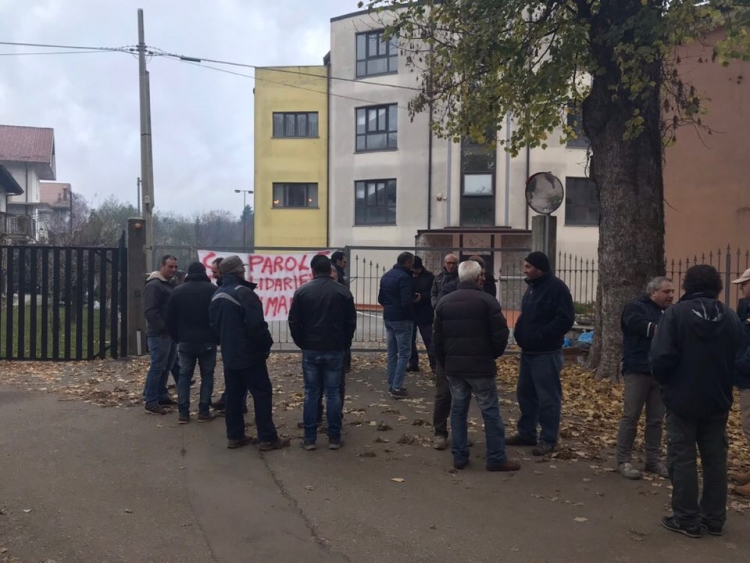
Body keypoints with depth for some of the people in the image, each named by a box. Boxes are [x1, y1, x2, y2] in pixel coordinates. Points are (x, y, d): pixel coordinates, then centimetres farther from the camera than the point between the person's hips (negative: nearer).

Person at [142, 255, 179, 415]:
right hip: (159, 334, -10)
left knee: (166, 367, 14)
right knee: (157, 367, -8)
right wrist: (163, 328, -20)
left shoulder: (169, 285, 18)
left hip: (170, 333, 10)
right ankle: (150, 402, -4)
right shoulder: (153, 285, -13)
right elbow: (149, 311, -21)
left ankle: (161, 396, 24)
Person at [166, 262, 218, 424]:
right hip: (207, 341, -2)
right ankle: (204, 411, 4)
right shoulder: (213, 290, -3)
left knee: (184, 375, 9)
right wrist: (217, 337, 10)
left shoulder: (178, 291, 4)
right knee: (207, 375, 7)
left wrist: (177, 338, 16)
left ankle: (183, 412, 5)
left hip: (185, 342, 2)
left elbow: (170, 319, 5)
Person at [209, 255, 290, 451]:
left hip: (229, 354, 8)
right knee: (262, 393, -2)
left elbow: (214, 325, 15)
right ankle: (267, 438, 0)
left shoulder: (217, 295, 9)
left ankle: (235, 436, 17)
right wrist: (267, 342, -9)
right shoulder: (243, 292, -19)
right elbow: (256, 324, -25)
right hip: (249, 354, -8)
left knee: (234, 395, 13)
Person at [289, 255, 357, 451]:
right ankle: (334, 438, 8)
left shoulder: (302, 291, -3)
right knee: (333, 392, 5)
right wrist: (344, 344, 14)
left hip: (310, 349, 0)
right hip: (335, 350, 0)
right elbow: (351, 322, 1)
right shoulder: (343, 292, -2)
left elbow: (294, 322, -1)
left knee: (311, 393, 6)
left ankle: (309, 439, 8)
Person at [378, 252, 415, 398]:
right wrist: (414, 299, -5)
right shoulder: (404, 277, -17)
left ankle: (392, 385, 17)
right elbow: (406, 301, -24)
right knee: (404, 353, -2)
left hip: (388, 318, 8)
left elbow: (380, 299, 14)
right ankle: (397, 387, -4)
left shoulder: (386, 276, 9)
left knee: (392, 353, 14)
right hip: (402, 320, -8)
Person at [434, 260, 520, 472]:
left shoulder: (444, 302, 7)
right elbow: (501, 335, -10)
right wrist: (493, 355, 8)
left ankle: (459, 456, 15)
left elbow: (438, 339, 9)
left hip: (453, 366, 5)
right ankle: (496, 459, 6)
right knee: (490, 411, 3)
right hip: (481, 366, -4)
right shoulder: (487, 301, -9)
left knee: (458, 409, 12)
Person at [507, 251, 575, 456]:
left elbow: (566, 319, -21)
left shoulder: (556, 287, -14)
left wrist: (541, 335, -20)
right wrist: (520, 333, 8)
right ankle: (526, 433, 27)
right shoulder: (532, 286, 14)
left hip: (546, 353, -9)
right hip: (528, 351, 9)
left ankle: (548, 439, 7)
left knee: (548, 398, -2)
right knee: (525, 394, 15)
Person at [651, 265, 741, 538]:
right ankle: (714, 518, 21)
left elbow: (661, 359, -18)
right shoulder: (731, 317, 2)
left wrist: (665, 383, 1)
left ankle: (687, 520, 8)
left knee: (683, 459, 4)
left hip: (683, 400, -4)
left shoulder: (676, 313, -13)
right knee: (715, 459, 14)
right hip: (718, 401, 5)